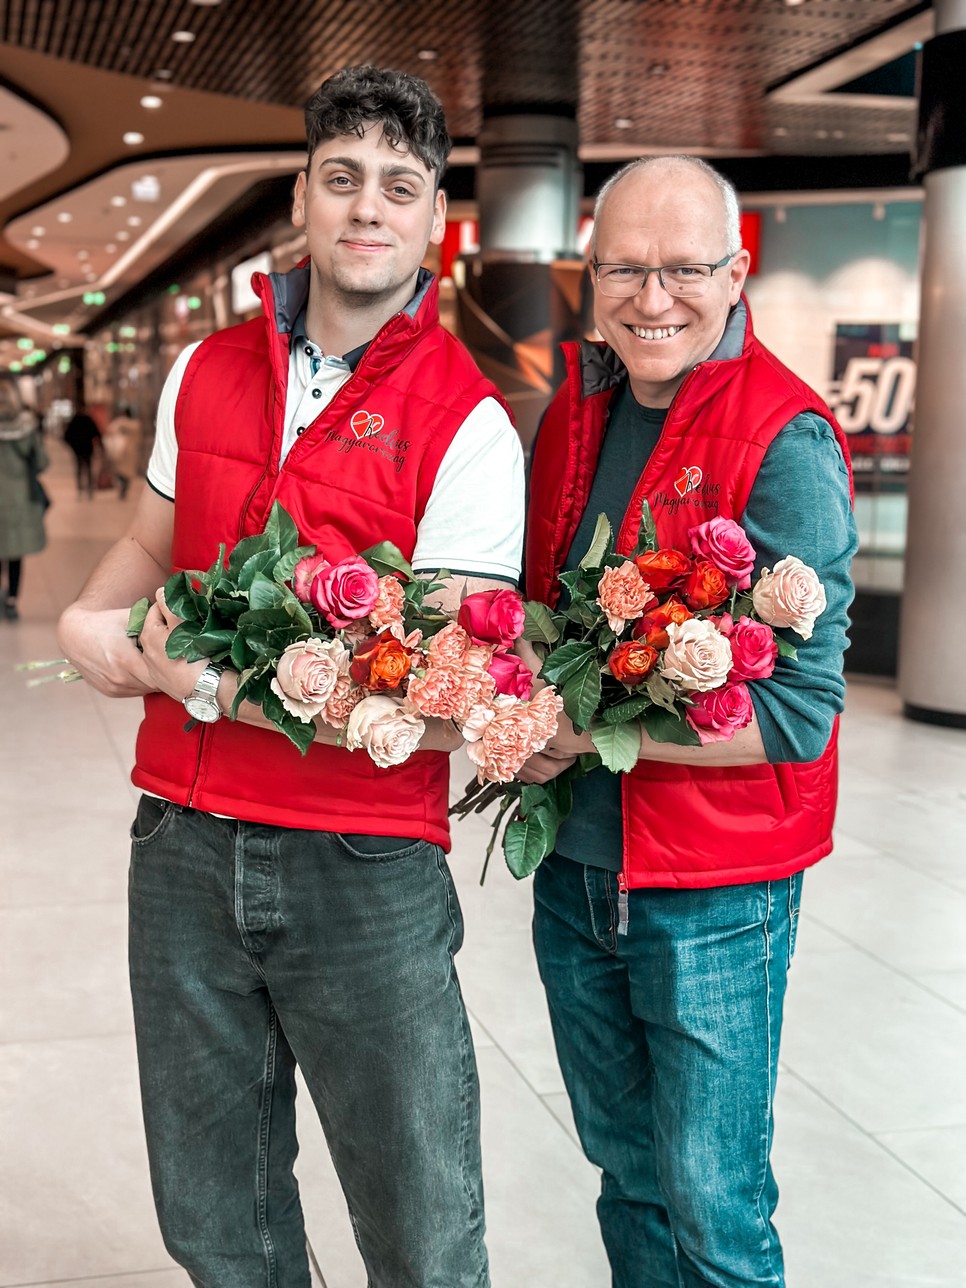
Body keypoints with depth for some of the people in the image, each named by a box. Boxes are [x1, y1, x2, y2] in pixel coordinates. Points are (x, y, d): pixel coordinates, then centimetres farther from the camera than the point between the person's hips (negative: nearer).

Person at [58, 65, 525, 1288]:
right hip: (184, 850, 5)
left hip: (367, 869, -4)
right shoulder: (206, 373, 7)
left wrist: (212, 681, -20)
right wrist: (94, 617, 1)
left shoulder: (467, 425, -10)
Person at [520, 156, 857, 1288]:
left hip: (713, 896, -6)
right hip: (573, 866, 6)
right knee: (628, 1179, 22)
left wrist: (595, 727, -21)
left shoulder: (786, 442, -16)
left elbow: (799, 711, -19)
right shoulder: (571, 418, 5)